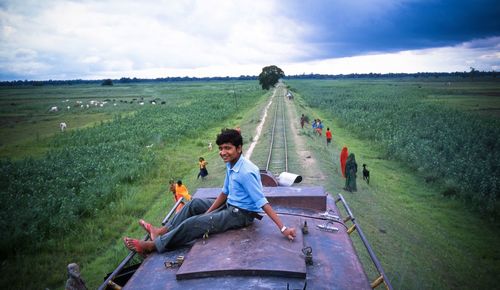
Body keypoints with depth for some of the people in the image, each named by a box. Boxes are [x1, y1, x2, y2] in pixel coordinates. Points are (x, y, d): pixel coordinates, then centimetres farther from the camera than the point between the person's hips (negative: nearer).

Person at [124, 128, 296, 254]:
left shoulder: (246, 172, -27)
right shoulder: (230, 165, 1)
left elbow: (262, 202, -28)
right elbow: (225, 193, 8)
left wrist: (282, 228, -30)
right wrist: (207, 213, 3)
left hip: (241, 214, -9)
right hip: (230, 205, 9)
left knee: (193, 224, -17)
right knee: (195, 204, 16)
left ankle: (152, 245, -4)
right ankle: (163, 231, 20)